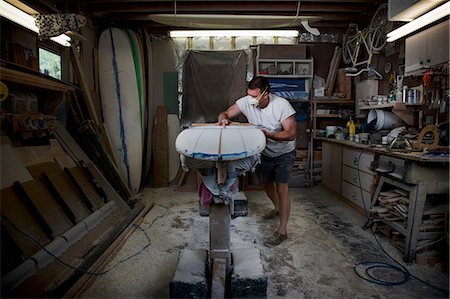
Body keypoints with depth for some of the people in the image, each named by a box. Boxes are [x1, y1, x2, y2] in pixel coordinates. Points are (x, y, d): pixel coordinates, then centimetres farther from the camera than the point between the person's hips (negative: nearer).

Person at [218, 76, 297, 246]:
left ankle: (282, 231, 2)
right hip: (265, 153, 5)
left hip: (284, 153, -5)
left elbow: (291, 134, -29)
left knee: (282, 189, -9)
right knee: (267, 184, 20)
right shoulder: (246, 102, -18)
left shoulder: (282, 105, -29)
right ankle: (278, 208, 49)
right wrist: (223, 119, -37)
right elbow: (225, 114, -12)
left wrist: (267, 134, -40)